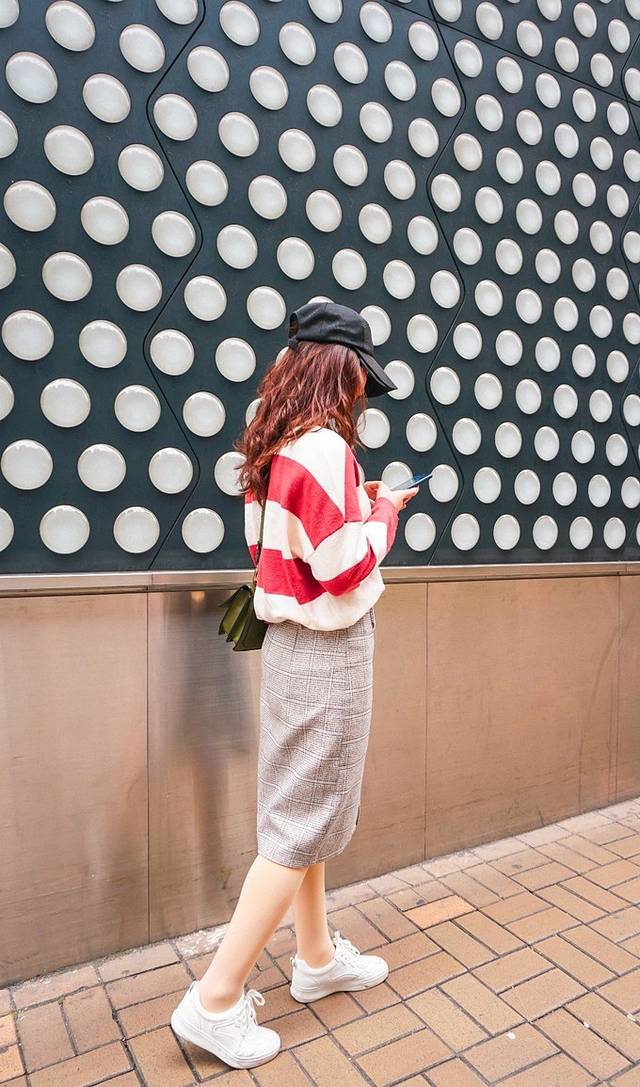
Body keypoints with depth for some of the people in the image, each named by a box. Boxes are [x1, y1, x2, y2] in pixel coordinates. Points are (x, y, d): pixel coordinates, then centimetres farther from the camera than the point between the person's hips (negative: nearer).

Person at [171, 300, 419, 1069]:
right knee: (301, 824, 3)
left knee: (304, 807, 19)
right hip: (328, 652, -9)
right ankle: (216, 1001, 16)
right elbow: (347, 573, -20)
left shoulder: (277, 449, 8)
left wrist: (358, 507, 11)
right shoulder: (325, 447, -19)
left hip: (293, 644, 9)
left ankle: (317, 958, 38)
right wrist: (383, 516, -4)